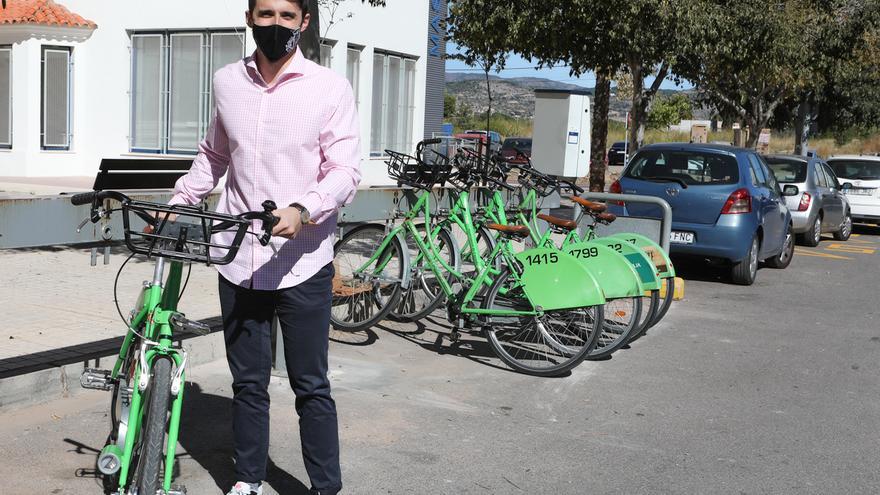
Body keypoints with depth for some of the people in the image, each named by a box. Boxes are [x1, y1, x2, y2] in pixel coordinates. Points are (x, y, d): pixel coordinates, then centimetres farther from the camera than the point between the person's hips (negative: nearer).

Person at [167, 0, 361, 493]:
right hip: (240, 261, 4)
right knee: (248, 383, 14)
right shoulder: (226, 82, 8)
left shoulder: (330, 87, -4)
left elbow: (345, 170, -9)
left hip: (302, 263, -3)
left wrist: (302, 210, -26)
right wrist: (176, 202, 13)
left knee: (312, 387, 4)